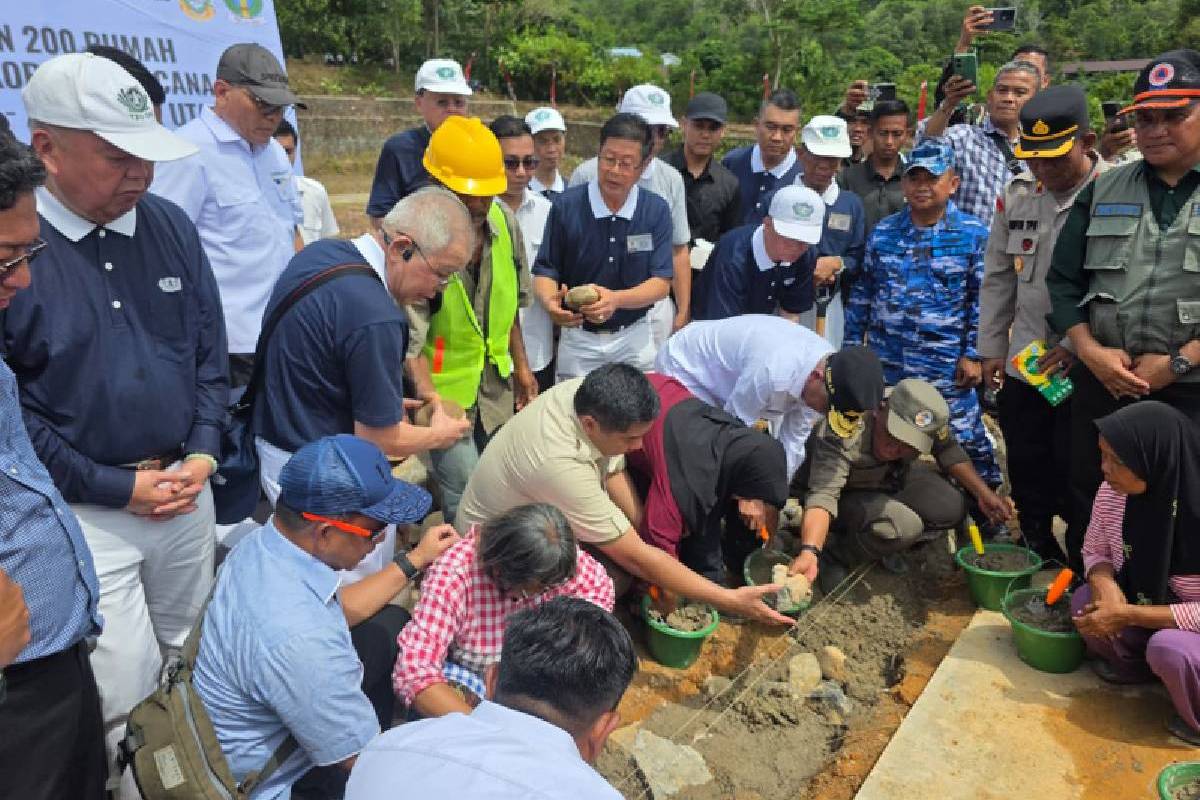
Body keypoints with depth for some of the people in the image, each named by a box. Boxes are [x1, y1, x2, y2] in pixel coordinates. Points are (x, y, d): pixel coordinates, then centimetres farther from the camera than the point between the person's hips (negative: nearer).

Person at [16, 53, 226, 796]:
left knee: (190, 660, 21)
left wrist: (202, 456, -5)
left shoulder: (171, 226, 0)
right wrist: (119, 487, -13)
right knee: (117, 693, 2)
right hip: (83, 510, -4)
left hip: (185, 491, 5)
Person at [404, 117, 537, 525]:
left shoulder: (503, 223, -4)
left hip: (495, 386, 6)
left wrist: (520, 365, 14)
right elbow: (408, 337, -24)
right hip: (444, 390, -6)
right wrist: (429, 397, -37)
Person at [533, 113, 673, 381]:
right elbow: (545, 271, -5)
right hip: (577, 339, -1)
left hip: (634, 339, 1)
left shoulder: (656, 210, -6)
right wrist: (551, 302, -28)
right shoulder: (566, 205, -8)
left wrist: (615, 299, -27)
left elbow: (662, 282, -9)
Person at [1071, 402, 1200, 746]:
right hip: (1147, 606, 6)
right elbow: (1095, 550, 0)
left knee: (1168, 649, -32)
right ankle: (1135, 663, 12)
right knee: (1085, 602, -16)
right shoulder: (1112, 492, -16)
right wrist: (1104, 584, -23)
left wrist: (1126, 614, -31)